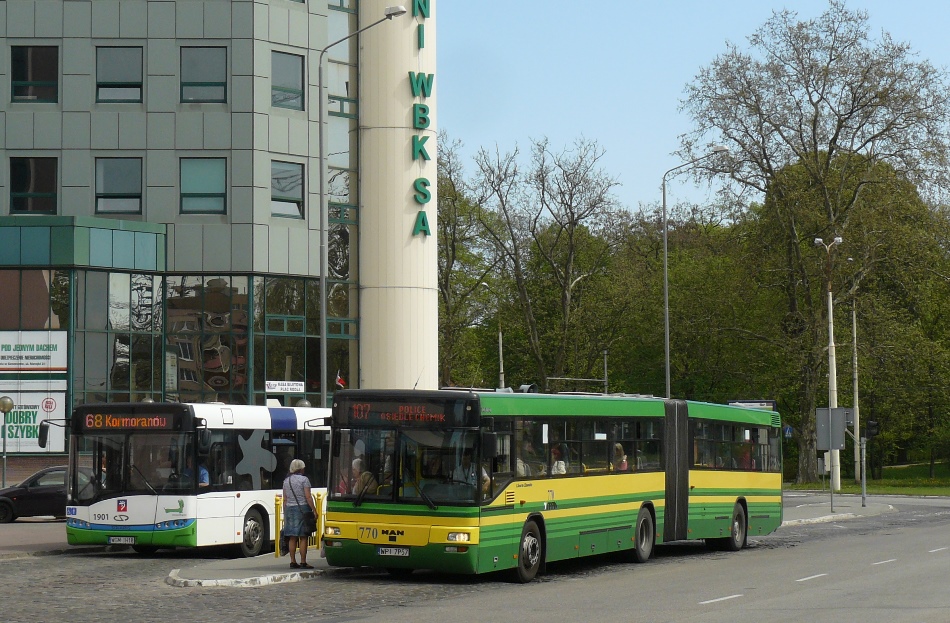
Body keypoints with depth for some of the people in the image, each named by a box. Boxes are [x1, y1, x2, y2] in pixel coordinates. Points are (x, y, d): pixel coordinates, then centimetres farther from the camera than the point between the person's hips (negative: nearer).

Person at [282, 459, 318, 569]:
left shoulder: (286, 481, 10)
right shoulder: (304, 479, -6)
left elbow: (285, 499, 12)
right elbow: (308, 497, -11)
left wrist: (285, 513, 16)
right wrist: (314, 510, -7)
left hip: (290, 509, 6)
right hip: (302, 509, -6)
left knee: (292, 538, 7)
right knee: (303, 537, -4)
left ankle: (293, 561, 8)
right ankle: (303, 562, -6)